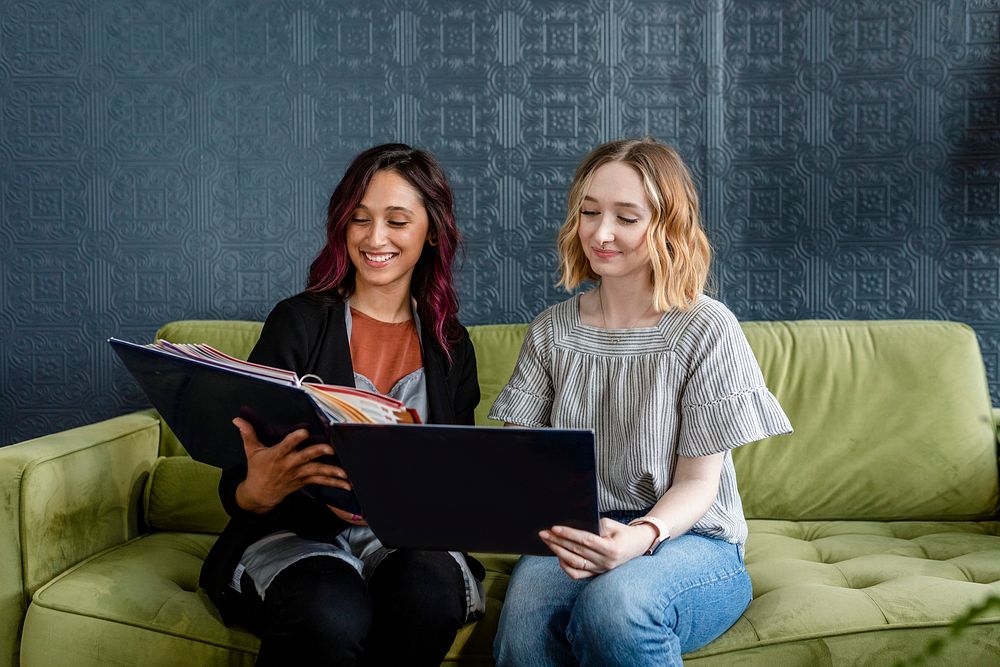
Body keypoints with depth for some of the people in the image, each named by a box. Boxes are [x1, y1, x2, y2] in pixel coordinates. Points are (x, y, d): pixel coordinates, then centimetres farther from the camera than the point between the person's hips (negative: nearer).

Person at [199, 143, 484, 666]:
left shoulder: (451, 346, 10)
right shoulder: (299, 322, 0)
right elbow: (237, 488, -3)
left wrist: (400, 495, -17)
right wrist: (257, 491, -29)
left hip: (406, 539, 2)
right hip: (294, 532, -2)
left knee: (430, 593, -34)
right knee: (332, 616, -36)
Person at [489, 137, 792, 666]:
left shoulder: (707, 329, -4)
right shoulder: (551, 331, 8)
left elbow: (697, 483, -6)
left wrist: (642, 536, -27)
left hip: (688, 537, -2)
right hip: (577, 536, 3)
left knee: (614, 602, -37)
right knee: (526, 605, -32)